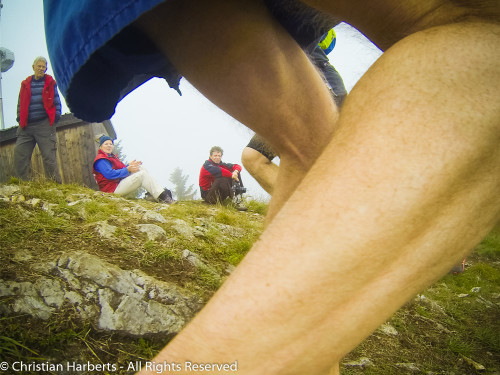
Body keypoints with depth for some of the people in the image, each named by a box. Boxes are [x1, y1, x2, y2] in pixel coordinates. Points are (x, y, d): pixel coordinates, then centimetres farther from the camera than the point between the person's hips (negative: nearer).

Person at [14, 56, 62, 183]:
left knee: (49, 157, -8)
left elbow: (56, 101, 11)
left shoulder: (50, 83, 12)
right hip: (26, 126, 3)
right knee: (19, 155, -5)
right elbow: (21, 103, 21)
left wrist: (56, 116, -1)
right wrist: (20, 118, 10)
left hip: (45, 125, -3)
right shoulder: (25, 84, 17)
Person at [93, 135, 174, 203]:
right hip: (113, 189, -10)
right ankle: (162, 197, -23)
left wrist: (129, 165, -1)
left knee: (140, 168, 1)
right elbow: (110, 174, -23)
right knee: (142, 174, -18)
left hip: (119, 183, 10)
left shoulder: (111, 157, 24)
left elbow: (120, 168, 19)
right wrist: (127, 169, -20)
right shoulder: (100, 160, -10)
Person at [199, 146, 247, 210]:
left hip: (220, 192, 7)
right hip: (208, 195, -7)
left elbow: (237, 166, 1)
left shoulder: (221, 164, 7)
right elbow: (217, 171, -33)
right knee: (223, 179, -33)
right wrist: (232, 175, -30)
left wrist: (236, 171, -22)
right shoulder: (206, 166, -13)